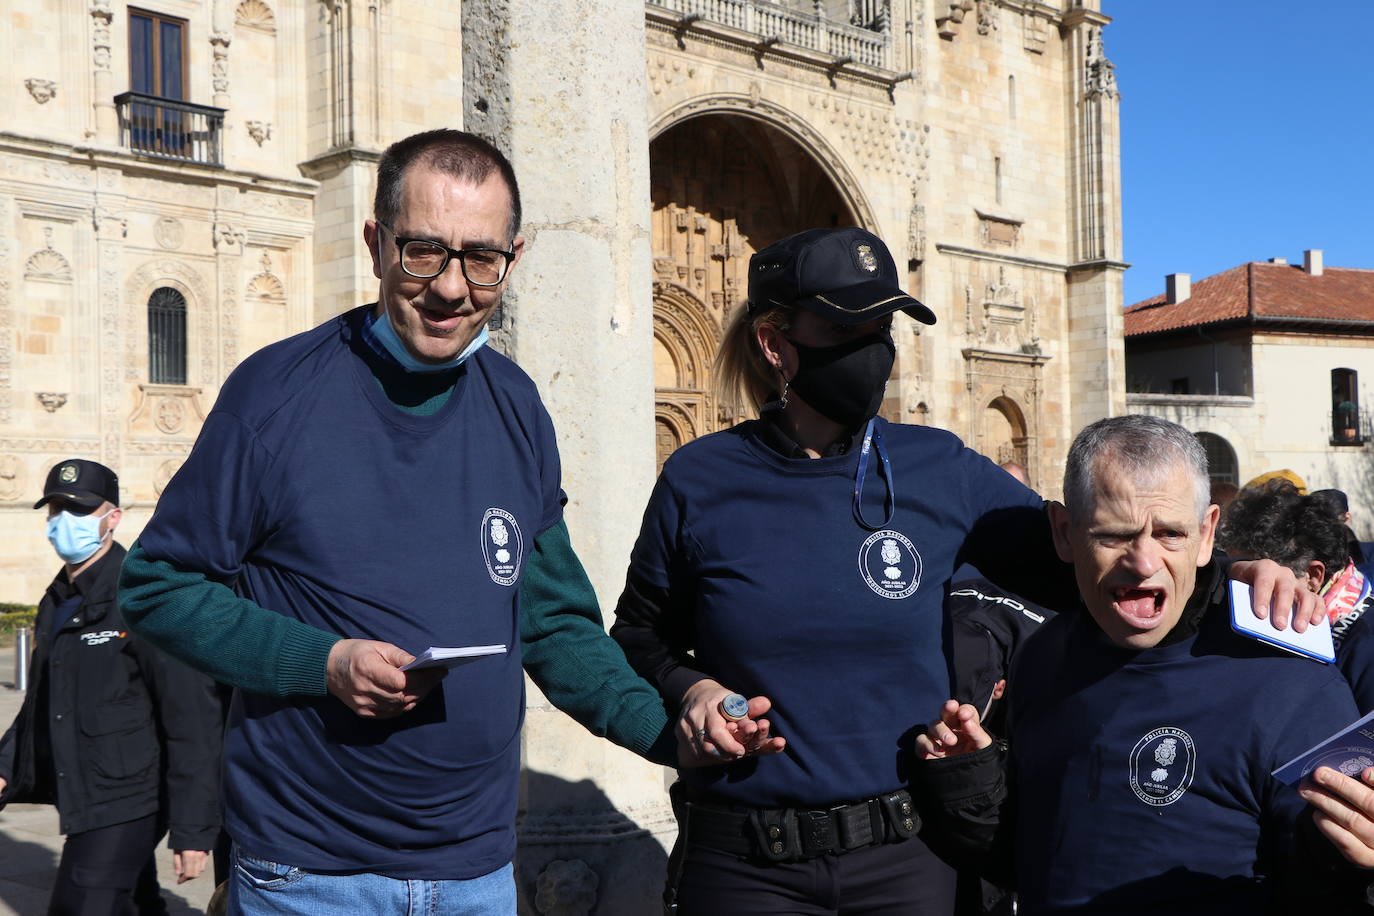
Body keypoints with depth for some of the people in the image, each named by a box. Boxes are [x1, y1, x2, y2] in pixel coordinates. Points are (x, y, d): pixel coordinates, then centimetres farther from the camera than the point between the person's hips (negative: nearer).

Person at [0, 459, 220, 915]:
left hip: (125, 804, -8)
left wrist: (193, 830, -21)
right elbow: (40, 705, 24)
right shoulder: (56, 603, 13)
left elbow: (193, 717, -18)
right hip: (81, 803, 8)